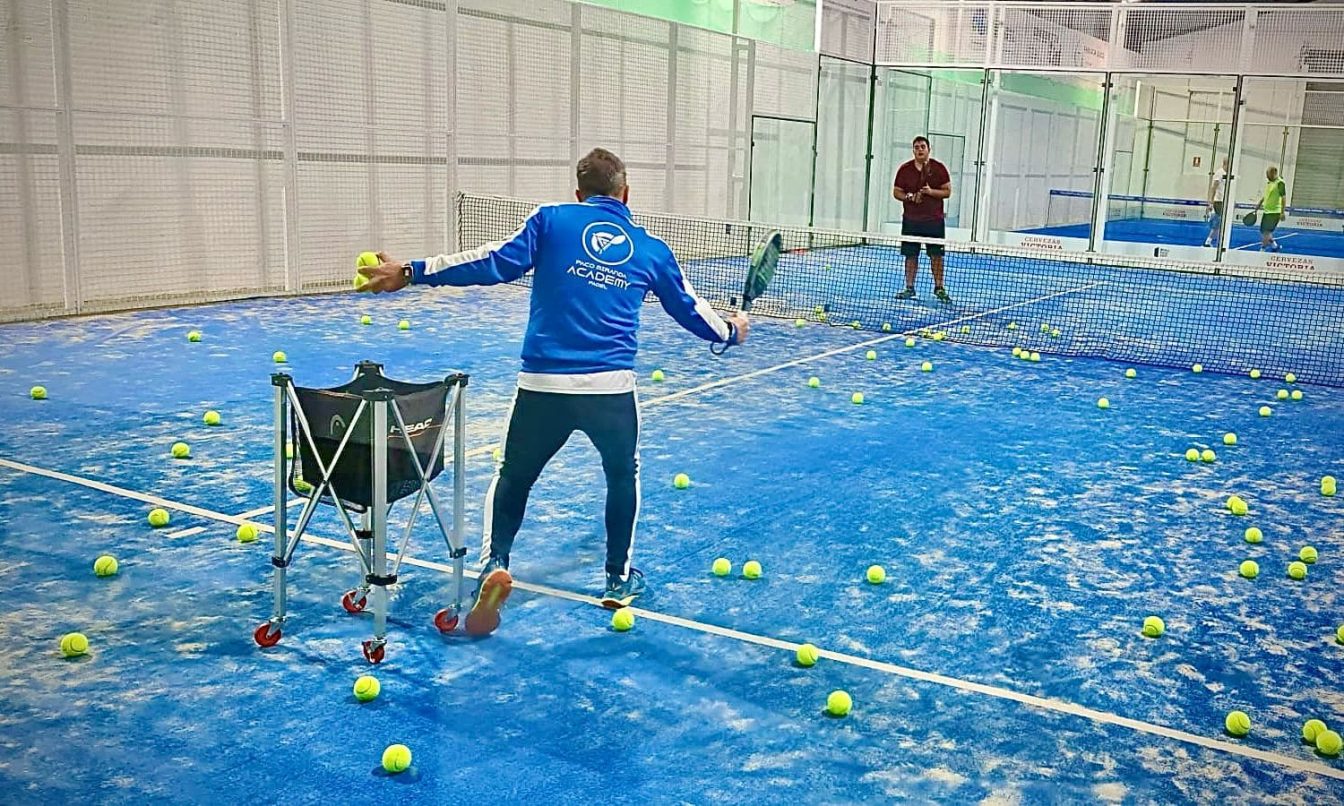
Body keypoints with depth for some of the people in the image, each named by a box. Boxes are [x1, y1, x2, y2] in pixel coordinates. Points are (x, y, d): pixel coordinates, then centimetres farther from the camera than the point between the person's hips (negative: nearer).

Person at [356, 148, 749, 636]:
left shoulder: (551, 220, 5)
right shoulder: (651, 249, 12)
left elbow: (496, 263, -6)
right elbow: (689, 309, 23)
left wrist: (412, 273, -3)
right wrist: (731, 331, 43)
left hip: (543, 384, -1)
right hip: (611, 386, 1)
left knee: (513, 477, 19)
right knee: (623, 474, 27)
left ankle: (494, 564, -2)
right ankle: (620, 578, 32)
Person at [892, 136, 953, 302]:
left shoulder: (939, 168, 1)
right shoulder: (905, 169, 4)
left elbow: (947, 191, 1)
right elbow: (896, 192, 8)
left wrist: (931, 191, -16)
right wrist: (909, 197, -12)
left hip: (934, 220, -1)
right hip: (911, 220, 1)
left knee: (936, 254, 0)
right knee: (910, 255, 4)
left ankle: (939, 287, 9)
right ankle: (909, 288, 12)